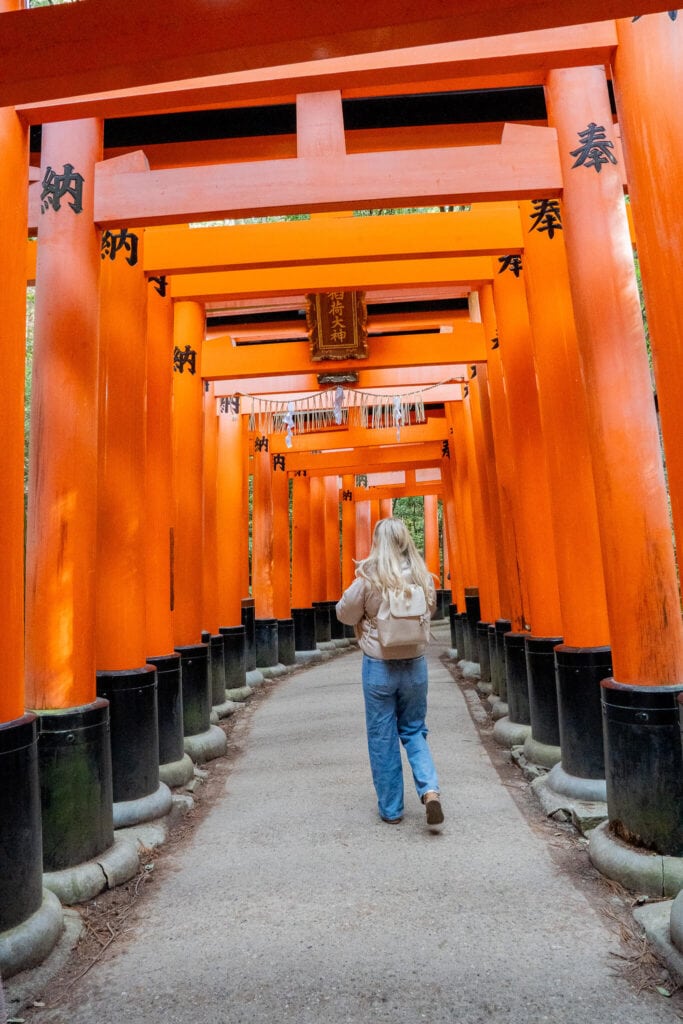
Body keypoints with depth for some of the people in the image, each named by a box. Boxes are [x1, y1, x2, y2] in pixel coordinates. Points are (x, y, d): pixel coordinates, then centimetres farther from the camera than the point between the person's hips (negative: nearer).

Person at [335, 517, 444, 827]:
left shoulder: (368, 578, -14)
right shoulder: (422, 576, -4)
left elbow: (345, 614, -5)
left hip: (379, 665, -3)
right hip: (414, 664, 3)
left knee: (382, 738, 11)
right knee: (413, 731, 19)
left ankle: (391, 809, 21)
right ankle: (430, 790, 1)